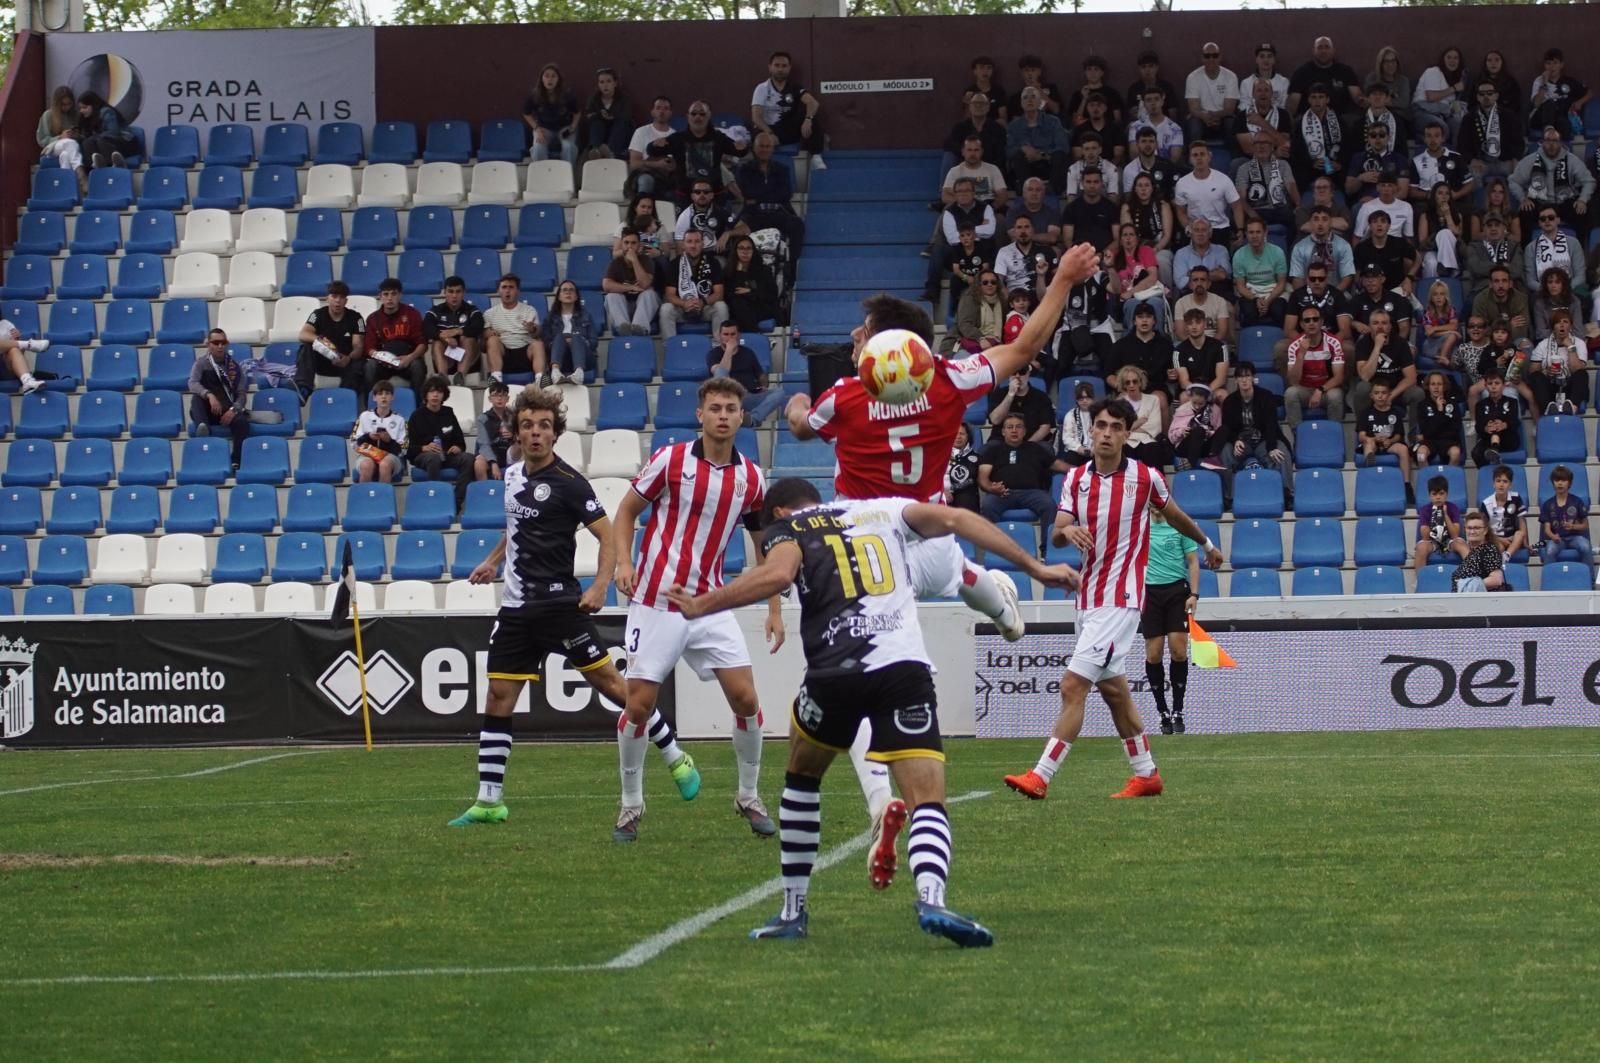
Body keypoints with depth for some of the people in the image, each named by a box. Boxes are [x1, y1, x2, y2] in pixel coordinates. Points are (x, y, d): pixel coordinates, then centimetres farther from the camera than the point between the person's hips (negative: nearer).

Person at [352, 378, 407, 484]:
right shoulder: (365, 416, 14)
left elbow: (400, 448, 6)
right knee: (366, 465, -38)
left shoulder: (399, 420, 13)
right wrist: (368, 437, -10)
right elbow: (356, 442, 10)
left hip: (390, 456, 0)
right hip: (366, 455, 0)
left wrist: (389, 440, -14)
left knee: (385, 464, -39)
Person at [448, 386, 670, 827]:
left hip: (559, 603, -6)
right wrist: (494, 561, 24)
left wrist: (600, 586, -24)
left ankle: (677, 759, 10)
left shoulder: (568, 482, -11)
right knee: (499, 696, 2)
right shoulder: (513, 474, 10)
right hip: (516, 606, 6)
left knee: (608, 681, -5)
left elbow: (607, 536, -12)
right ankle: (489, 802, 6)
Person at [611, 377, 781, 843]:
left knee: (745, 699, -4)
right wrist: (624, 563, -12)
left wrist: (774, 608, 8)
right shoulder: (670, 460, -6)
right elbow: (627, 511, 3)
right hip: (656, 602, -3)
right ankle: (631, 805, 11)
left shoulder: (751, 479, 3)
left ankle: (749, 796, 16)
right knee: (639, 703, -5)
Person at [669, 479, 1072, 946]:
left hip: (834, 673, -1)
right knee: (928, 801, -4)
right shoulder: (884, 511, 25)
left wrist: (701, 606, 1)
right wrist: (1034, 566, 13)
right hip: (905, 670, 1)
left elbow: (777, 574, -7)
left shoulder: (786, 528, 16)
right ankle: (931, 899, -33)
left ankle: (793, 911, 30)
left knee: (802, 778, 27)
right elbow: (954, 519, 12)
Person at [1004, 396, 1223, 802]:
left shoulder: (1146, 477, -5)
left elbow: (1175, 515, 14)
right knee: (1113, 689, 15)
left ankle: (1041, 776, -16)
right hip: (1087, 597, 6)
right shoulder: (1076, 478, 5)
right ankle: (1146, 774, 28)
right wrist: (1067, 530, -26)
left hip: (1120, 598, -6)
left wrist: (1207, 543, 30)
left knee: (1073, 685, -14)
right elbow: (1056, 535, -2)